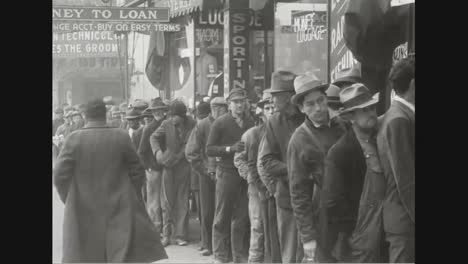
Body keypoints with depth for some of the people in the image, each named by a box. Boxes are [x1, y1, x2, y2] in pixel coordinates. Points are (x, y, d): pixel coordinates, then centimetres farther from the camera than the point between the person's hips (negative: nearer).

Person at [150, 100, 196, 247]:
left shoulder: (191, 125, -5)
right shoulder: (166, 124, -1)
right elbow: (154, 137, -2)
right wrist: (157, 151, -20)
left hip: (184, 167, -1)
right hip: (169, 168, 1)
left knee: (182, 203, 3)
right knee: (167, 202, 4)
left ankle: (180, 235, 9)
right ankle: (166, 234, 12)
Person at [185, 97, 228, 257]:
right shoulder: (202, 126, -2)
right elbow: (191, 152, -1)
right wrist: (206, 170, -6)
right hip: (208, 175, -1)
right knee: (207, 211, 3)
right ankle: (207, 245, 12)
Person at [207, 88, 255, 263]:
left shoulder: (251, 123, 9)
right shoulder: (220, 123, 0)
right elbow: (209, 150, -4)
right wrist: (230, 148, -15)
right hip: (226, 174, -3)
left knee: (242, 217, 3)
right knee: (222, 217, 0)